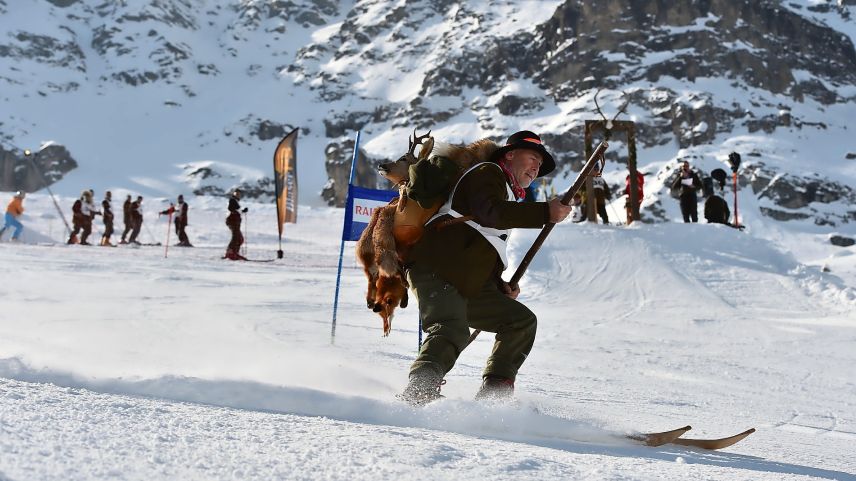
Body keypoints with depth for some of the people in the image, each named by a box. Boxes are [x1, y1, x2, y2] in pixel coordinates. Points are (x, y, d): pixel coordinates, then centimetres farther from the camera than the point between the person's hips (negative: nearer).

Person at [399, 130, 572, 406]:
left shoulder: (509, 199, 33)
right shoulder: (488, 173, 4)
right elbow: (489, 212, -20)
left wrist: (501, 287, 14)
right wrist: (546, 212, -20)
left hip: (467, 287, 10)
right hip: (436, 271, -10)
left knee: (521, 321, 6)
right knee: (451, 331, -31)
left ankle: (494, 393, 0)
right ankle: (417, 396, -44)